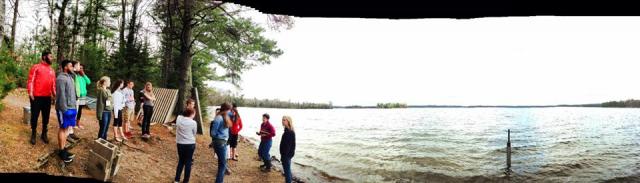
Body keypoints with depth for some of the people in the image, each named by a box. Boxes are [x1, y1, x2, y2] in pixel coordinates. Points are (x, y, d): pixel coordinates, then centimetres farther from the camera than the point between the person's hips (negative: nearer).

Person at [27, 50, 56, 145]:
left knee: (46, 116, 10)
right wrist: (30, 93, -15)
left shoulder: (51, 70, 14)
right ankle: (33, 135, 15)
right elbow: (30, 80, -6)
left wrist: (54, 93, 5)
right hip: (36, 97, -5)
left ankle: (44, 134, 21)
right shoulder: (36, 67, -2)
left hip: (47, 97, 5)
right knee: (35, 116, 4)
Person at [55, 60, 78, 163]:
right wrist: (65, 109, -20)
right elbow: (61, 95, -18)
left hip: (71, 107, 8)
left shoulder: (70, 77, 14)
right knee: (63, 128, -2)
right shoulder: (61, 79, -14)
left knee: (67, 128, 12)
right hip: (64, 108, -8)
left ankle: (63, 149, 20)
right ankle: (61, 151, 6)